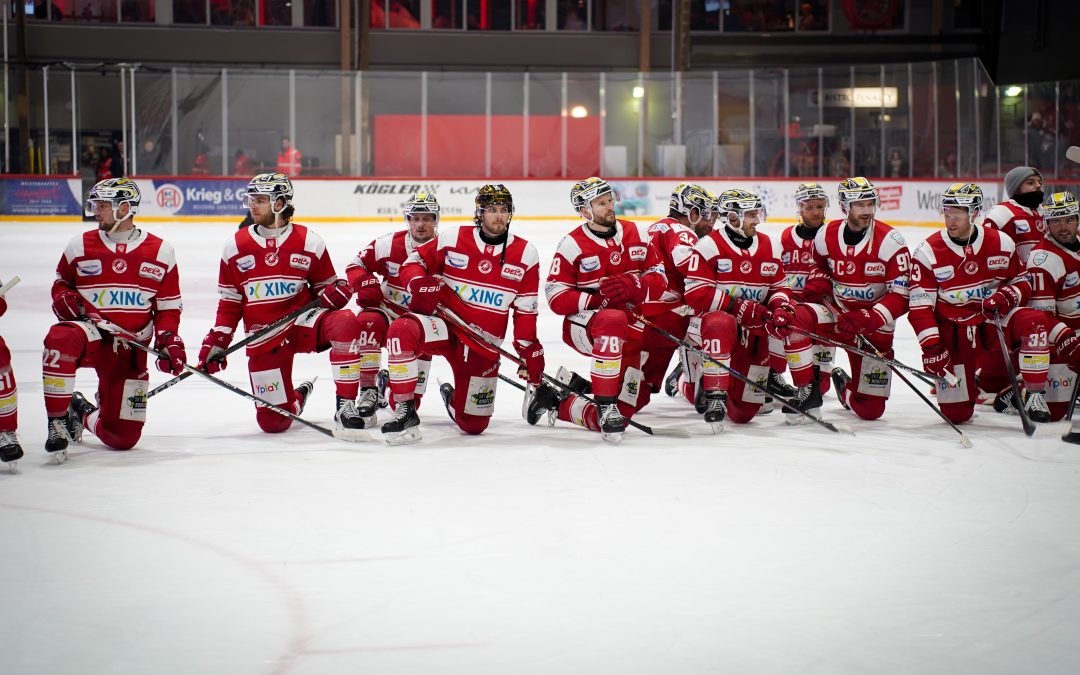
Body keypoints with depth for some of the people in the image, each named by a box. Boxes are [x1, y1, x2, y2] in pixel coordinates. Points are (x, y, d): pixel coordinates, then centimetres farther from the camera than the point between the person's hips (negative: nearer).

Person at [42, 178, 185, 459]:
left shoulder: (160, 252, 2)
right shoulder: (80, 246, 4)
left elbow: (168, 308, 8)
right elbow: (61, 284, 17)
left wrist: (169, 341, -9)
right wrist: (64, 299, -6)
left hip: (130, 350, 1)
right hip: (90, 332, -1)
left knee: (123, 437, -2)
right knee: (60, 339, -40)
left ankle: (83, 413, 32)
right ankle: (57, 420, -25)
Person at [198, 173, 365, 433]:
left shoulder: (308, 242, 0)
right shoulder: (236, 247, 4)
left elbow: (325, 287, 9)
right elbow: (229, 302, 10)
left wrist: (335, 291, -15)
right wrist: (217, 342, 0)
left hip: (304, 322, -1)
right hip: (264, 337, 1)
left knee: (345, 322, -36)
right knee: (273, 421, -5)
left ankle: (345, 405, -25)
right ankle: (295, 398, 34)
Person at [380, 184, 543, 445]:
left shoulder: (526, 255, 1)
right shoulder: (452, 239, -4)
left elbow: (525, 309, 6)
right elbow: (414, 262, 4)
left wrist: (529, 350, 1)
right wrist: (420, 284, -17)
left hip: (484, 345, 2)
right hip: (443, 327, -2)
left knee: (474, 424, 5)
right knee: (402, 330, -36)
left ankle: (451, 396, 44)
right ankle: (405, 411, -25)